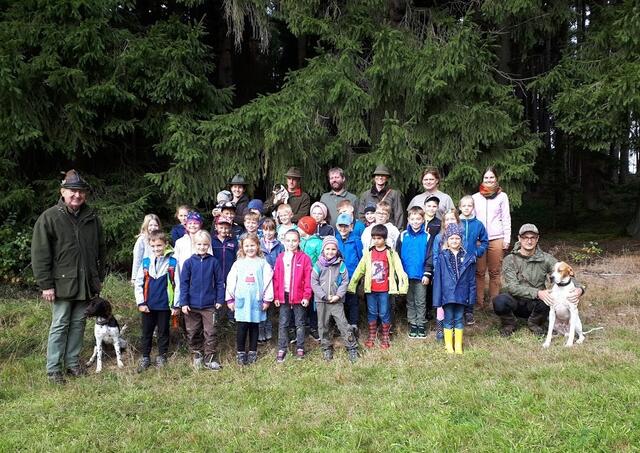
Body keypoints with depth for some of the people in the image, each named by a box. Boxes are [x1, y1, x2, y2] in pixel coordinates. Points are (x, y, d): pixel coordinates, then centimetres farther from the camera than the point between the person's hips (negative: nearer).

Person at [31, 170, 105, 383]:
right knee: (60, 325, 2)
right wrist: (46, 284, -11)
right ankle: (53, 368, 13)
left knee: (78, 323, 12)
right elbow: (40, 254, -8)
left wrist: (99, 277, 14)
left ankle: (73, 362, 25)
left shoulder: (92, 218, 7)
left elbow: (100, 249, 16)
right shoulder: (49, 218, -7)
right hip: (62, 283, -4)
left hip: (86, 283, 4)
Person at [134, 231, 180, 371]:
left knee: (163, 332, 12)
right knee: (146, 333, 11)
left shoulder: (172, 262, -6)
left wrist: (176, 305, -5)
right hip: (148, 306, 2)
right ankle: (145, 358, 23)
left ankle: (161, 357, 25)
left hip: (165, 305, -2)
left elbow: (177, 284, -4)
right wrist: (140, 303, -4)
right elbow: (138, 284, 3)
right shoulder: (145, 262, 0)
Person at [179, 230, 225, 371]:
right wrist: (184, 302, -6)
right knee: (193, 333, 11)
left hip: (209, 305, -1)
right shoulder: (189, 262, -2)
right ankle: (197, 355, 27)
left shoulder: (213, 262, -2)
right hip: (192, 305, 1)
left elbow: (220, 282, 3)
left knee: (210, 333, 2)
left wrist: (220, 300, 0)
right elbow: (184, 283, -2)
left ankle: (210, 359, 11)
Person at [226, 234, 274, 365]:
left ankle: (252, 352, 21)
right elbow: (231, 281, 6)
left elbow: (268, 281, -1)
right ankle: (240, 352, 13)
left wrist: (267, 299, -3)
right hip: (241, 300, 0)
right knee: (241, 327, 0)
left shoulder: (262, 263, 1)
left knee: (254, 326, 9)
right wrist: (230, 299, 4)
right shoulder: (238, 263, 5)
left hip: (256, 300, 0)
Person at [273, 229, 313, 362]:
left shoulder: (304, 258, -5)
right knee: (283, 324, 7)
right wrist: (276, 296, 0)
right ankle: (281, 349, 14)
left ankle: (300, 348, 20)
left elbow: (308, 279, -6)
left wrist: (306, 296, -10)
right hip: (284, 296, 2)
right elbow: (276, 278, 4)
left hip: (299, 297, -2)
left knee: (299, 324, 10)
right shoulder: (280, 258, 3)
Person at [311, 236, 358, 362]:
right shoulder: (319, 264, -2)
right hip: (321, 301, 1)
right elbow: (314, 282, -4)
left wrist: (338, 295, -11)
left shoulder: (341, 264, -2)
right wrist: (324, 296, -10)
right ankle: (327, 349, 25)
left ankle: (352, 348, 6)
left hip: (337, 301, -1)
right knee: (323, 326, 10)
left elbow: (345, 281, -1)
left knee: (343, 324, -4)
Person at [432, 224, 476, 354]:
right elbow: (437, 278, -3)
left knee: (459, 319, 11)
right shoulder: (442, 257, -4)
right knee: (449, 319, 8)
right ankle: (448, 345, 19)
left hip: (461, 294, 2)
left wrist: (471, 296, 2)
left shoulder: (468, 257, 2)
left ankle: (458, 346, 21)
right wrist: (438, 298, -6)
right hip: (447, 294, -1)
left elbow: (471, 279, 5)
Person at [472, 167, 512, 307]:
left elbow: (506, 218, 6)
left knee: (495, 272, 1)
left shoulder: (502, 196, 8)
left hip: (496, 238, -1)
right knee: (479, 272, -1)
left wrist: (507, 239, 0)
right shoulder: (475, 197, 12)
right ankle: (479, 303, 4)